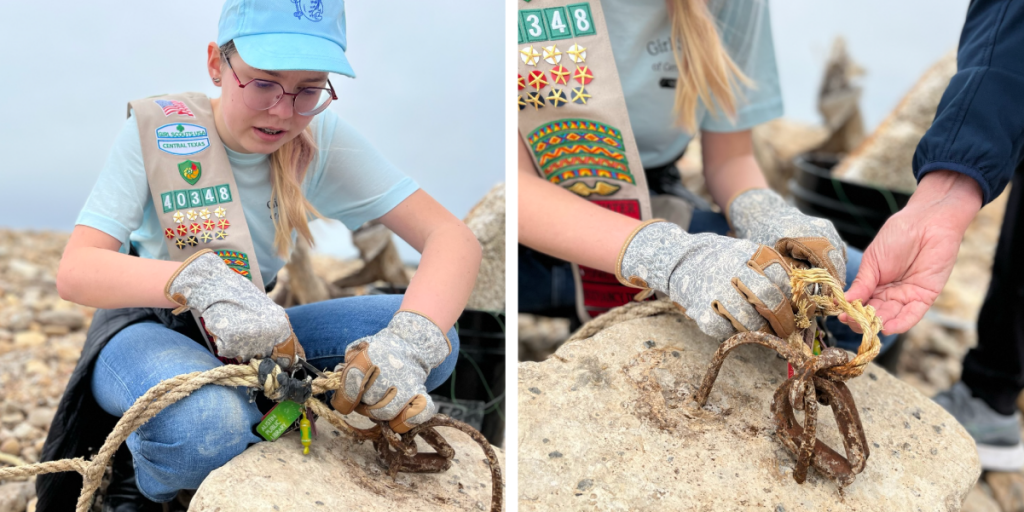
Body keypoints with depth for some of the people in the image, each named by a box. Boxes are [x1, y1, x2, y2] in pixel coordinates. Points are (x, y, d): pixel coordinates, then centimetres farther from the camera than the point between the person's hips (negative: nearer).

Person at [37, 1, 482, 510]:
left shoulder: (321, 138, -11)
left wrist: (413, 338, -41)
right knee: (206, 420, -40)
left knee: (433, 342, -20)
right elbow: (74, 271, -23)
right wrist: (196, 279, -43)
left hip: (252, 336, 3)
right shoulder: (155, 131, -16)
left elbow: (451, 237, -20)